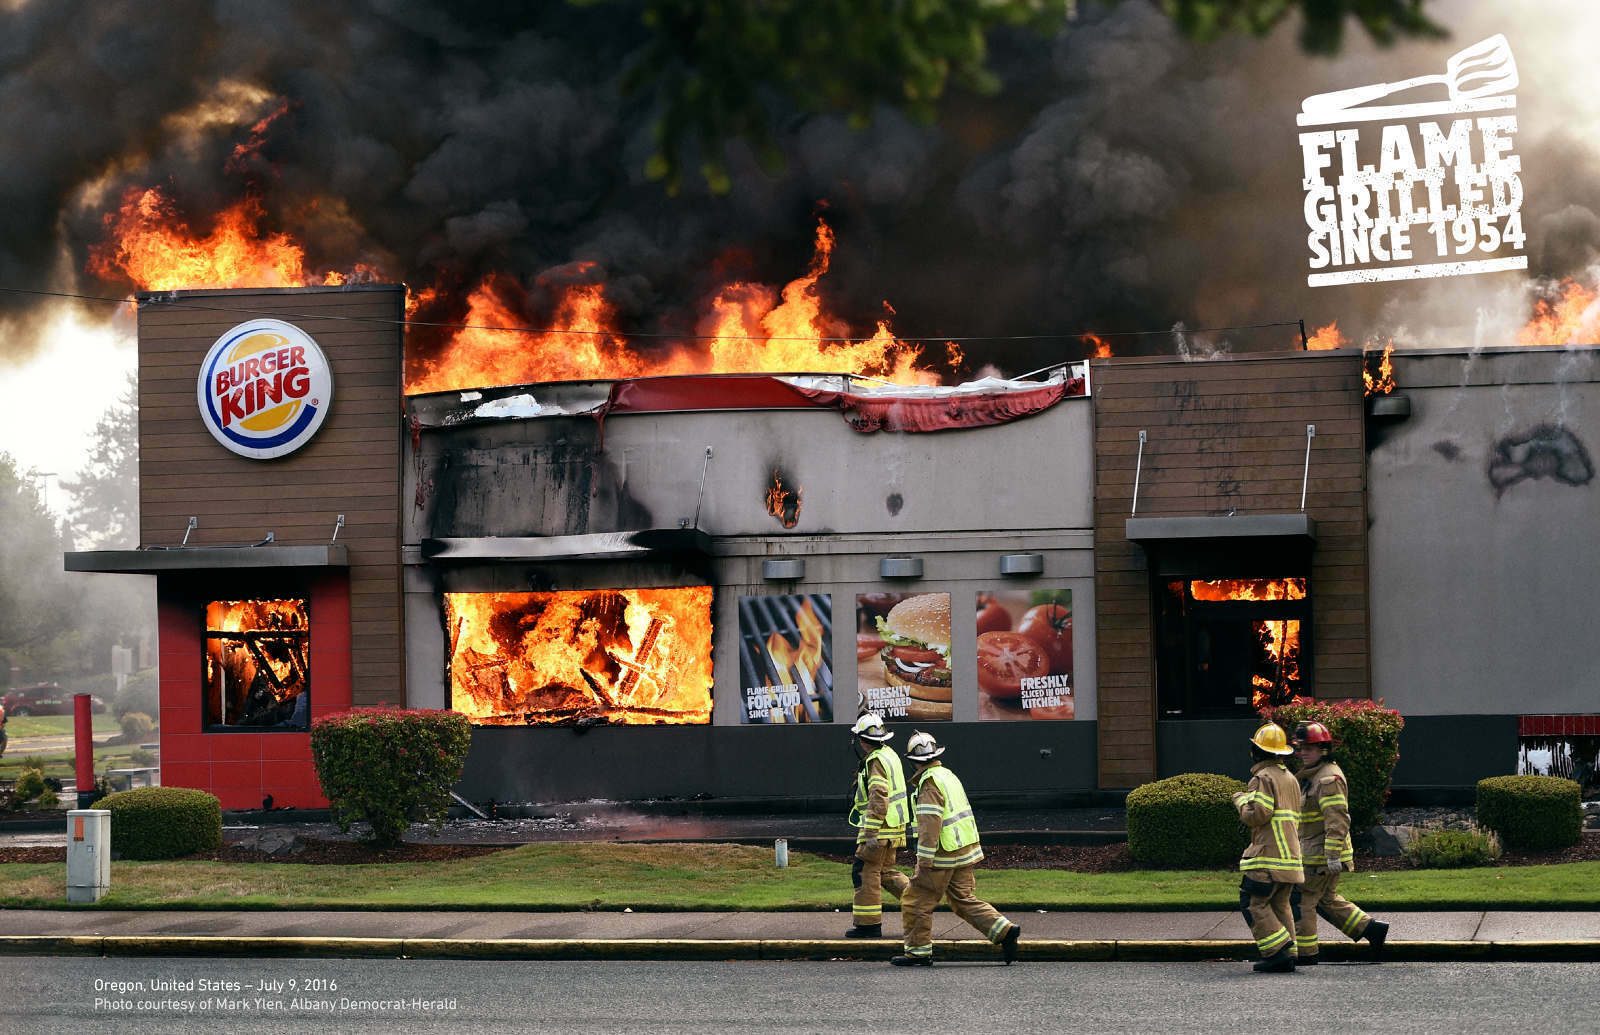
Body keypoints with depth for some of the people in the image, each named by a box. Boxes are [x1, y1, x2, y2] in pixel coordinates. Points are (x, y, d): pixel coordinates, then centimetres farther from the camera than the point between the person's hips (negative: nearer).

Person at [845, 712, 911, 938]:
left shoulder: (876, 762, -17)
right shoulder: (889, 754, 14)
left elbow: (878, 798, -25)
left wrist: (871, 834, -26)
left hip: (880, 828, -10)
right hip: (893, 828, 10)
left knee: (865, 872, -4)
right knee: (885, 871, 17)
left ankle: (868, 924, -2)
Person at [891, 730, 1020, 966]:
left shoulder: (930, 783, -15)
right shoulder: (948, 775, 14)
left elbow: (930, 825, -22)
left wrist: (924, 862, -22)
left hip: (944, 856, -9)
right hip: (965, 850, 9)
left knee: (916, 902, 2)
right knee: (964, 900, 13)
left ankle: (919, 952, 7)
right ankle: (1005, 931, 3)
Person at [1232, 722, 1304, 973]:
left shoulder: (1263, 778, -10)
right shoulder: (1290, 779, 20)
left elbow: (1257, 815, -16)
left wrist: (1241, 801, 0)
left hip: (1269, 855, -9)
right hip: (1290, 855, 9)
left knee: (1253, 903, -6)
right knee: (1280, 905, 12)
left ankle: (1278, 952, -13)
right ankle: (1287, 957, 7)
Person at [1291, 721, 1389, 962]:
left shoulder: (1329, 779, -17)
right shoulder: (1312, 776, 17)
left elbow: (1337, 820, -23)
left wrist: (1333, 856, -27)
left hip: (1320, 857, -10)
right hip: (1315, 852, 10)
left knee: (1302, 901, -4)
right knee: (1327, 900, 18)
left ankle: (1304, 952, 2)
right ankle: (1371, 928, 18)